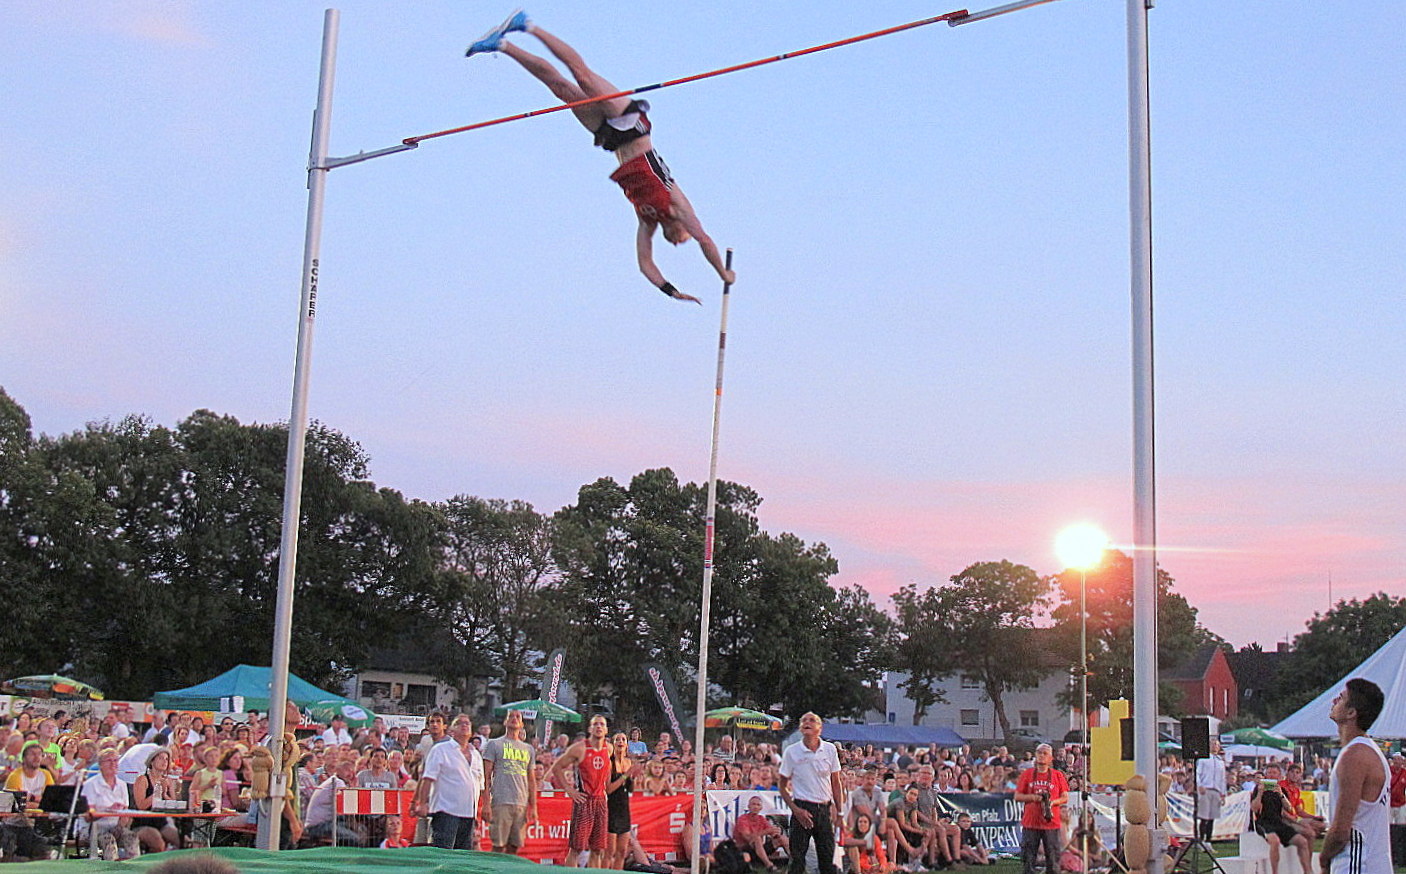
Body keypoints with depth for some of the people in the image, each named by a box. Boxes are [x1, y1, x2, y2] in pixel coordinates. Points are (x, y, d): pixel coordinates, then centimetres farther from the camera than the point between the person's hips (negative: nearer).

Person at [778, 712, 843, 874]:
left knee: (828, 860, 5)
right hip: (802, 809, -2)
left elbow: (836, 783, 11)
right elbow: (782, 786, 1)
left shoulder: (830, 749, 4)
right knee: (797, 860, -1)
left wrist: (839, 811, 6)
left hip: (824, 809, 2)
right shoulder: (791, 752, -3)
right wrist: (796, 810, -10)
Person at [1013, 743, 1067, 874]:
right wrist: (1032, 797, -11)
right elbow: (1017, 796, 6)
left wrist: (1053, 802, -12)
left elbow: (1065, 798, 7)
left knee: (1052, 858, -1)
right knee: (1029, 858, 1)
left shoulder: (1058, 776, 7)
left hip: (1051, 823, 0)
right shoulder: (1026, 774, 7)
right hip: (1031, 823, 0)